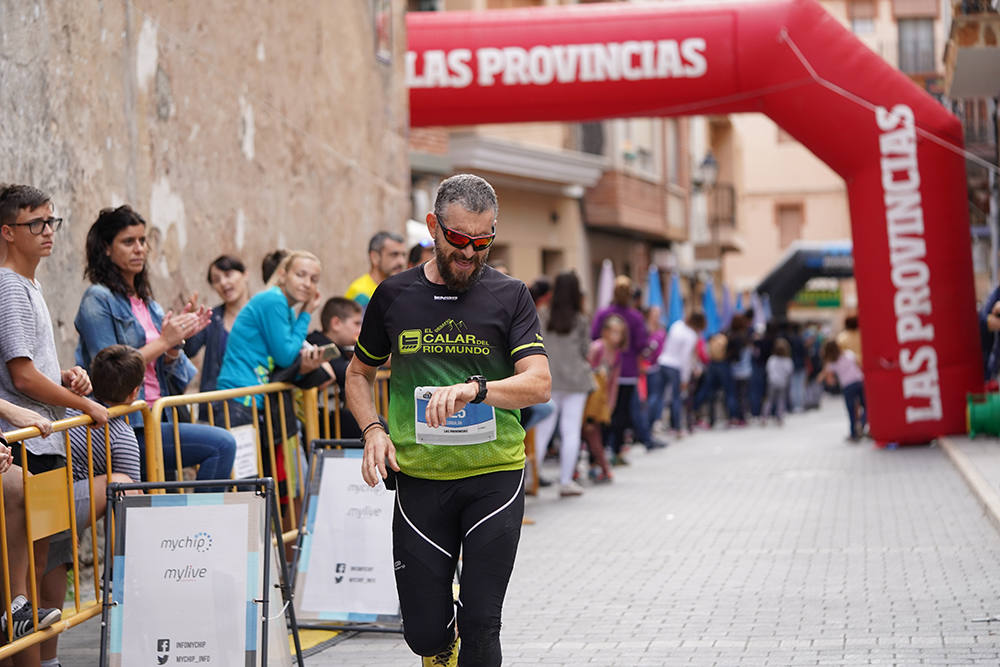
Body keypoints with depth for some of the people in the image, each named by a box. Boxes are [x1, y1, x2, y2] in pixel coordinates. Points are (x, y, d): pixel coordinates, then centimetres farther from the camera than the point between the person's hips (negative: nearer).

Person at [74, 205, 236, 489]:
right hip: (124, 427, -8)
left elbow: (177, 379, 17)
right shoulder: (98, 299, -4)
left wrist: (177, 341, -3)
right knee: (222, 444, -20)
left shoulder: (146, 303, 19)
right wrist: (164, 341, -10)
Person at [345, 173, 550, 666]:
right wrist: (373, 430, -1)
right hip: (419, 478, 1)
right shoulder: (394, 296, 6)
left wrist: (474, 388, -29)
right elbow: (359, 374, 18)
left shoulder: (509, 296, 1)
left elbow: (539, 384, -10)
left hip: (494, 476, -1)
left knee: (480, 626, -6)